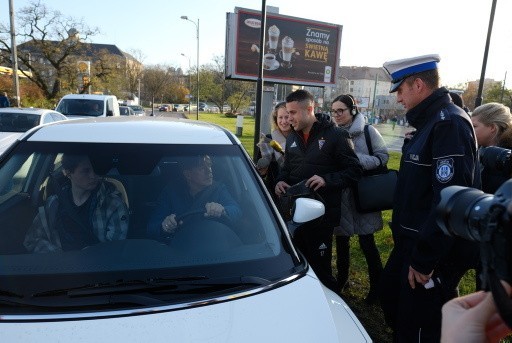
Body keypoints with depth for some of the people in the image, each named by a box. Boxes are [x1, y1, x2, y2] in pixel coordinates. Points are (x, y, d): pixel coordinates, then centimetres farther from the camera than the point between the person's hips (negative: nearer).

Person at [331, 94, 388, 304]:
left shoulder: (368, 131, -4)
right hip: (340, 194, 3)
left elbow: (383, 157, -5)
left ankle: (377, 284, 23)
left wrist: (357, 158, -18)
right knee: (341, 240, 13)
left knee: (366, 242, 3)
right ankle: (341, 278, 33)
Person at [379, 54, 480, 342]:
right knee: (390, 296, 24)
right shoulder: (430, 121, 11)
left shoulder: (449, 124, -21)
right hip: (413, 241, 10)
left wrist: (425, 259, -23)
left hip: (437, 251, -10)